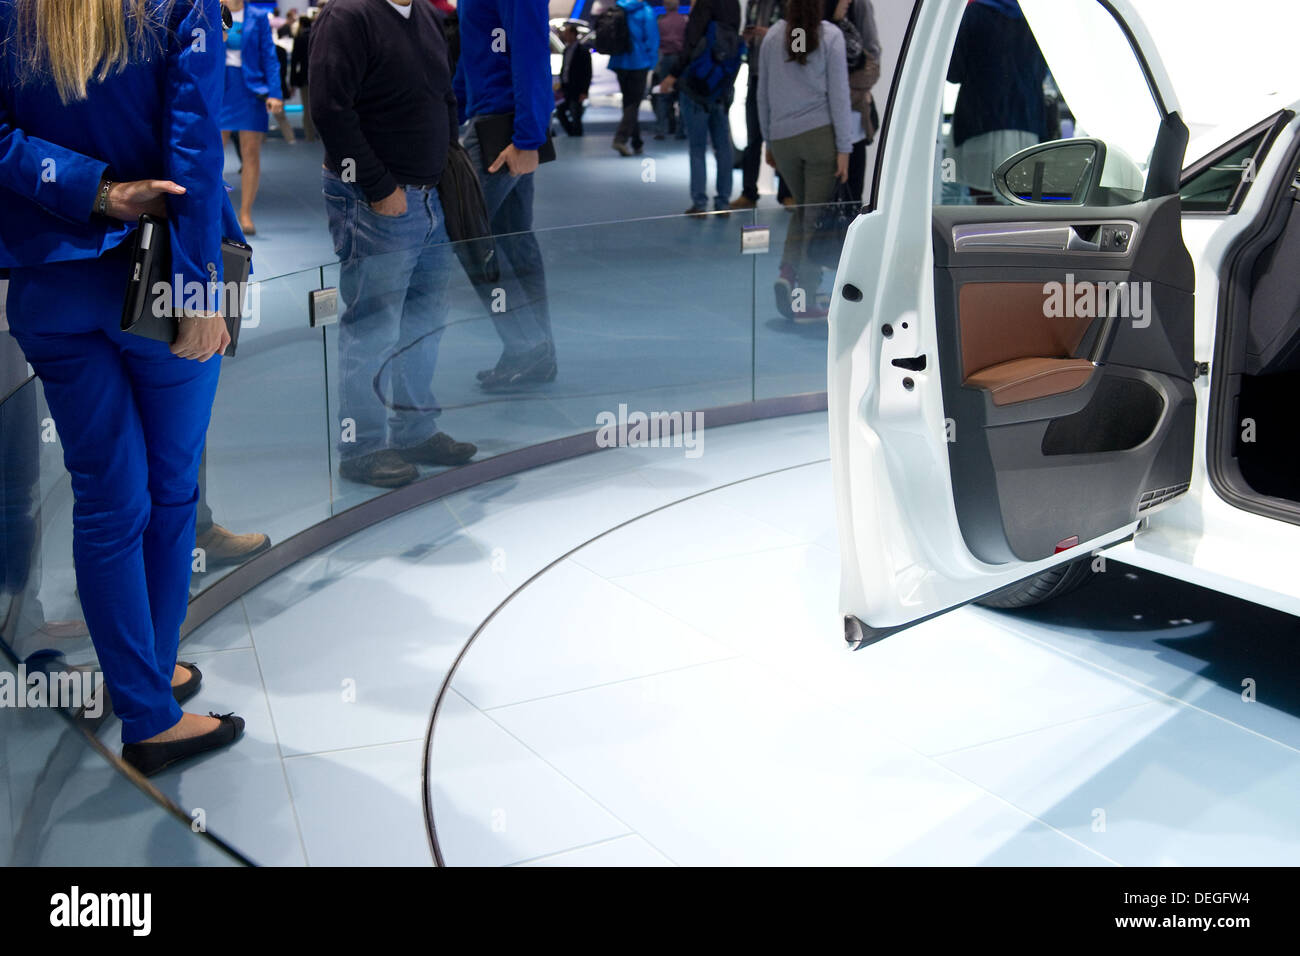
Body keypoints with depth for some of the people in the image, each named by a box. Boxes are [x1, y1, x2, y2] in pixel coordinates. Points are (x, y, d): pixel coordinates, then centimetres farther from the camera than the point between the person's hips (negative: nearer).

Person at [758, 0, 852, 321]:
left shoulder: (773, 35, 6)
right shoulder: (830, 35, -3)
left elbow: (763, 93, 12)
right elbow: (838, 94, -5)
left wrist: (768, 140, 21)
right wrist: (844, 148, -3)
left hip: (782, 138, 4)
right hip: (820, 134, -4)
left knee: (801, 208, 20)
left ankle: (787, 273, -2)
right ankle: (805, 300, 0)